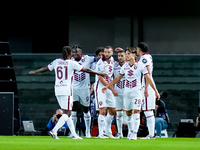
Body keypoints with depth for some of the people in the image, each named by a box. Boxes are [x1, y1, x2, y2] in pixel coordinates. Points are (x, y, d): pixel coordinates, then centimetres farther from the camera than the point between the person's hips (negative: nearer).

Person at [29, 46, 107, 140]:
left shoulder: (56, 62, 7)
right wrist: (99, 73, 6)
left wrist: (35, 72, 38)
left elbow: (45, 69, 20)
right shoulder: (71, 63, -4)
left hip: (57, 90, 6)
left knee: (67, 113, 10)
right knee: (66, 113, -4)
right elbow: (86, 70, -2)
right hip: (67, 90, -6)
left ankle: (74, 134, 11)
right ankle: (54, 131, -19)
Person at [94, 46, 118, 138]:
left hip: (109, 88, 8)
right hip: (100, 88, -8)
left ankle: (108, 131, 26)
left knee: (112, 110, 11)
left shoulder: (112, 60, 5)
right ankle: (101, 134, -13)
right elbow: (101, 79, -19)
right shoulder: (100, 63, -18)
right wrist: (112, 89, -17)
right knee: (103, 111, -15)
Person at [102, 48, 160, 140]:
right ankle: (131, 132, 20)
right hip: (127, 92, 5)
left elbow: (148, 79, -3)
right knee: (128, 113, 8)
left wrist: (155, 91, -6)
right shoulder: (125, 66, 9)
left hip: (136, 92, -5)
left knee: (136, 113, -12)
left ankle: (134, 134, -12)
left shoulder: (140, 66, -4)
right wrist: (107, 86, 14)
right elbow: (117, 78, 18)